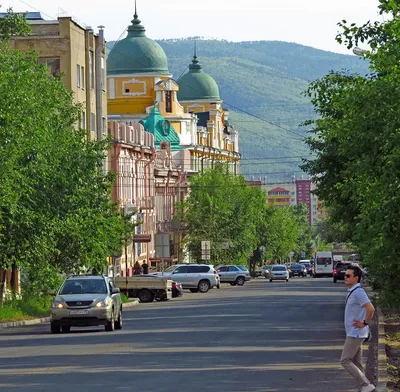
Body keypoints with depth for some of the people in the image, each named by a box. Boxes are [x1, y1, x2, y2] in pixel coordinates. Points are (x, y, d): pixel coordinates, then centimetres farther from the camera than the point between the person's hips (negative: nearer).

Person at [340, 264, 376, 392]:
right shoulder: (352, 292, 12)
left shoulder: (358, 292, -20)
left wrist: (364, 323, -19)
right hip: (353, 333, 10)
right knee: (356, 363, 12)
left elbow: (371, 309, -30)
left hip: (355, 333, -10)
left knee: (345, 361, -10)